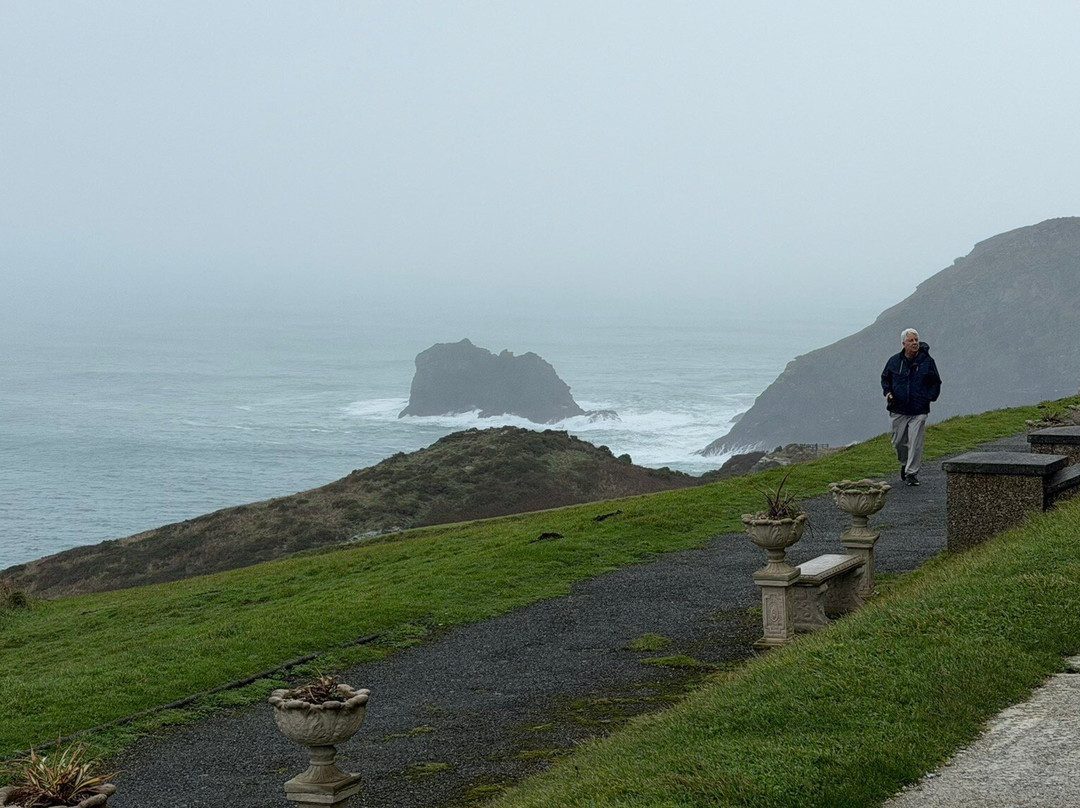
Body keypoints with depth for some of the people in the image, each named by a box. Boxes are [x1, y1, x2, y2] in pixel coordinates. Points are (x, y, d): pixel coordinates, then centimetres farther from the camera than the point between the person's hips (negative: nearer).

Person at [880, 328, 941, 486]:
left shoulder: (927, 361, 0)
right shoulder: (894, 361, 4)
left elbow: (935, 383, 9)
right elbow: (885, 378, 18)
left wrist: (930, 397, -5)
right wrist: (888, 392, 1)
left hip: (919, 411, -2)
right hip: (899, 410, 2)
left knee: (916, 443, -7)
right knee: (899, 442, 10)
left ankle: (912, 473, 1)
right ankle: (905, 463, 37)